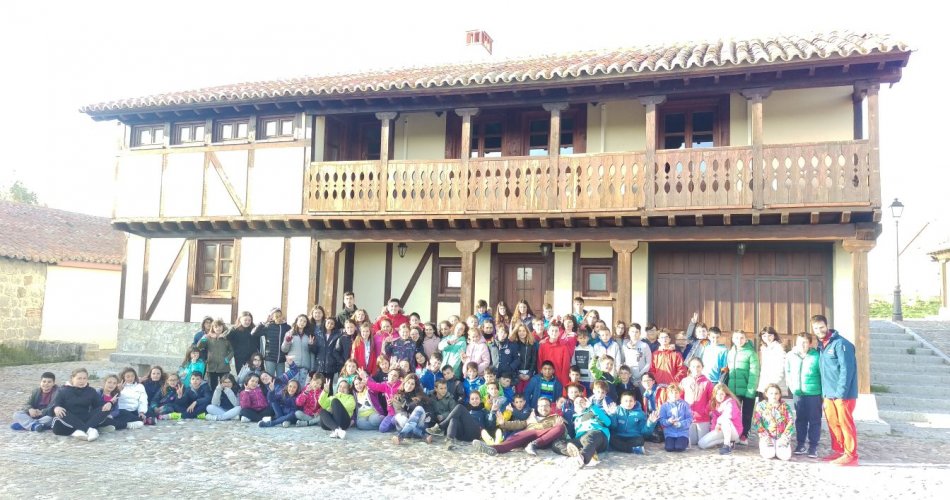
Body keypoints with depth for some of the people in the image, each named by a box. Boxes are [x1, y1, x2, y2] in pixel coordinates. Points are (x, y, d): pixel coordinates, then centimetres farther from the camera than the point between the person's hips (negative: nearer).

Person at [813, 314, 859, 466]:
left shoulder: (840, 343, -12)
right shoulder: (821, 345, 13)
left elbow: (846, 370, -17)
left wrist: (840, 393, -19)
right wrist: (824, 392, 12)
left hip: (843, 394, -8)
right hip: (829, 393, 8)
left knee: (845, 424, -3)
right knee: (833, 424, 12)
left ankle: (850, 455, 3)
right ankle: (838, 450, 23)